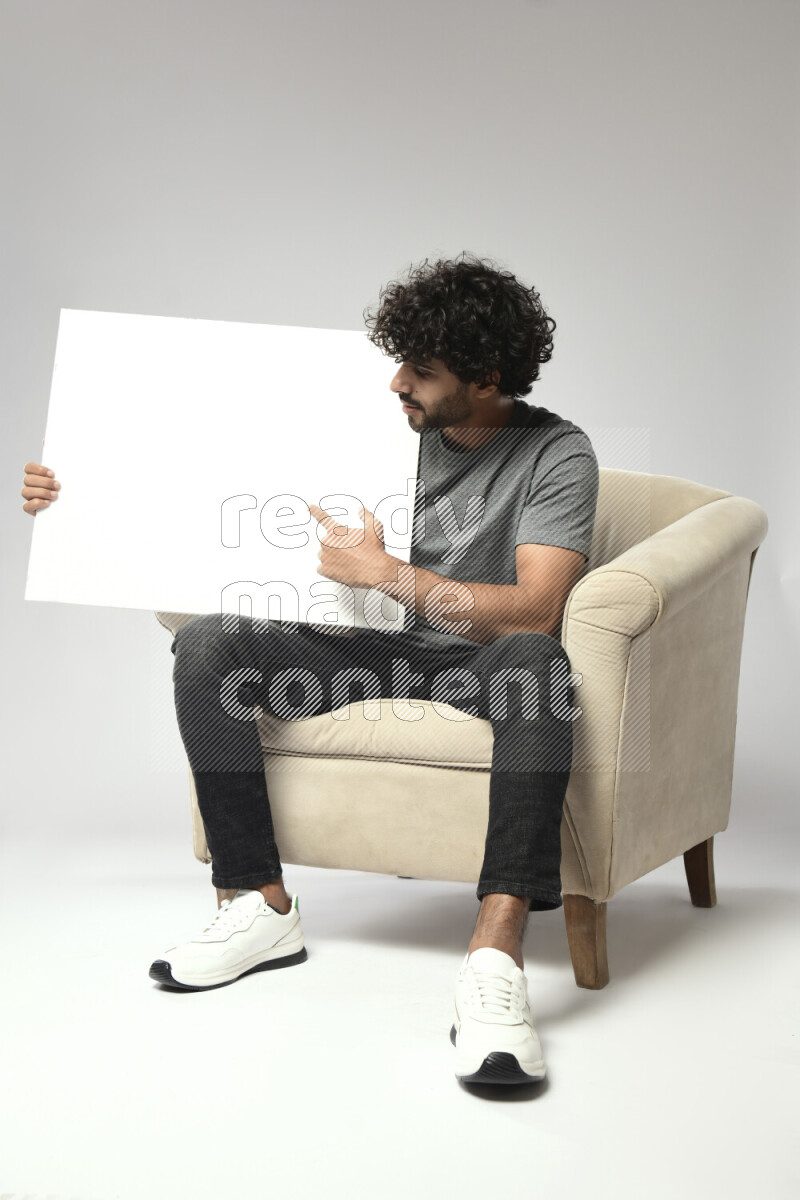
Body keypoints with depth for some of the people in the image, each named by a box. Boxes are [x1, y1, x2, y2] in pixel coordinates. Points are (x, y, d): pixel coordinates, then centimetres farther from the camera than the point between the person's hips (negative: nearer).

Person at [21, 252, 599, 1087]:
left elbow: (534, 612, -24)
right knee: (206, 643, -17)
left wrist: (385, 573, -25)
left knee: (536, 658, -41)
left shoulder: (556, 455, -10)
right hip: (375, 648, 5)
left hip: (479, 662, -5)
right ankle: (260, 906, -14)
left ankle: (496, 954, -49)